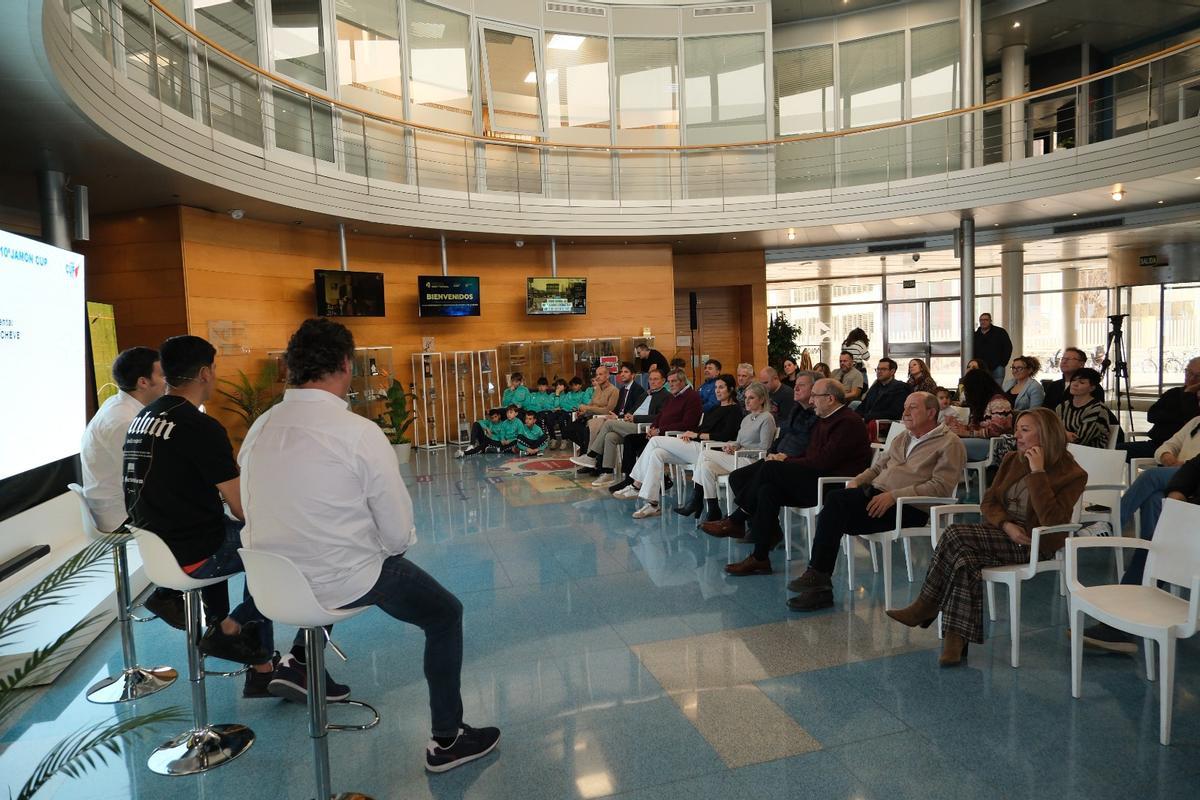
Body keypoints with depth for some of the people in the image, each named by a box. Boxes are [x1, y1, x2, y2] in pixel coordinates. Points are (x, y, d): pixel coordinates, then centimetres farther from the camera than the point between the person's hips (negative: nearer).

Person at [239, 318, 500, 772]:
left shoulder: (260, 429, -4)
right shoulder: (359, 433, -21)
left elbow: (284, 513, 7)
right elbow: (400, 533, -16)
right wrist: (397, 546, 6)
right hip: (343, 584, -6)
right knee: (446, 615, 14)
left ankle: (298, 662, 33)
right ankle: (447, 739, 23)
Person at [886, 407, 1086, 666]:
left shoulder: (1071, 473, -5)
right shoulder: (1012, 460, 14)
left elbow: (1051, 520, -19)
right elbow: (989, 501, 12)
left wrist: (1038, 473, -20)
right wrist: (1006, 525, -9)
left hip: (1033, 545, -6)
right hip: (1001, 535, 6)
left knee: (954, 535, -28)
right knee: (965, 560, -30)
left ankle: (926, 606, -14)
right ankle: (957, 641, -24)